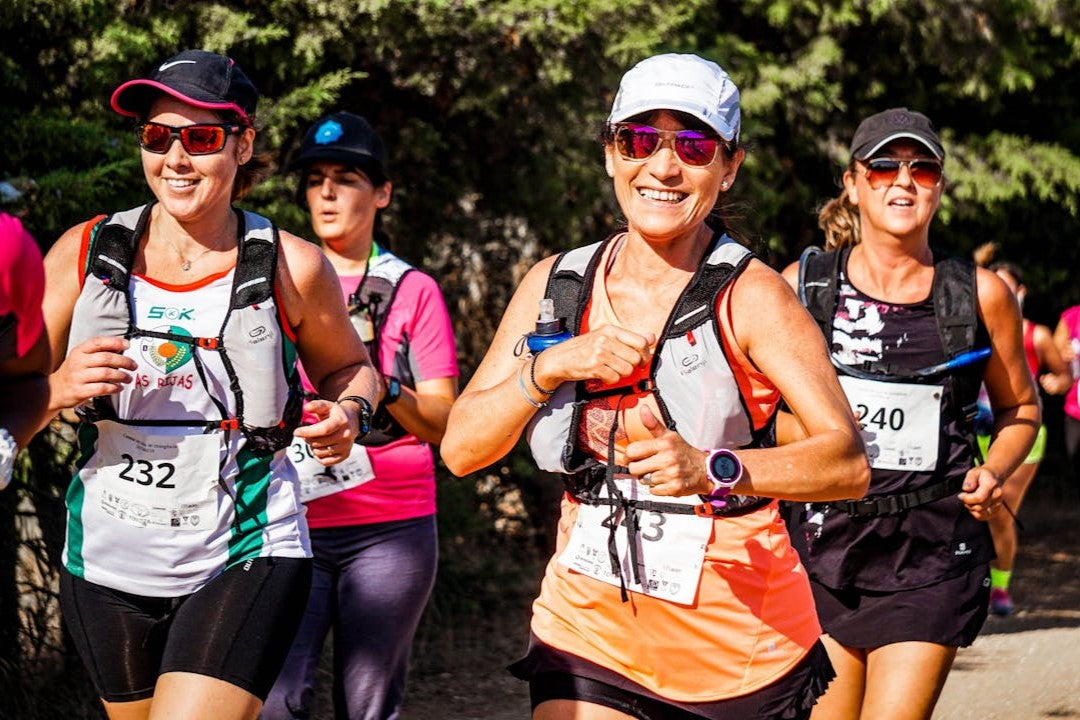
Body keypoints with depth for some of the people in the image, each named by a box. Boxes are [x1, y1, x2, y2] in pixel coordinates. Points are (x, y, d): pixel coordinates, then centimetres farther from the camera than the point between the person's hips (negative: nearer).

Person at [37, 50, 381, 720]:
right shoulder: (84, 254, -2)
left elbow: (348, 366, 14)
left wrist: (349, 414, -9)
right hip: (108, 564, 3)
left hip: (246, 560, -3)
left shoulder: (289, 267, -4)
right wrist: (61, 388, -20)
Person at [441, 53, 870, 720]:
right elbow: (461, 449, 1)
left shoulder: (751, 296, -10)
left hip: (740, 645, -2)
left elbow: (849, 462, -19)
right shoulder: (556, 284, 4)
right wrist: (551, 366, -15)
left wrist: (713, 469, -35)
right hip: (589, 629, 3)